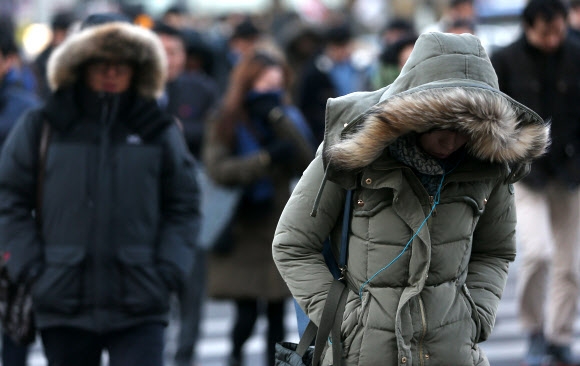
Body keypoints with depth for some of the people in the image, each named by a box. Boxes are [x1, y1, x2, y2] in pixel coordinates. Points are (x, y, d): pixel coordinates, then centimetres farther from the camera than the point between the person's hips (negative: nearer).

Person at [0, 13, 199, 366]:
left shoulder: (160, 132, 5)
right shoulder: (41, 128, 3)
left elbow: (184, 208, 7)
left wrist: (167, 271, -5)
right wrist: (32, 267, -5)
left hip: (140, 310, -1)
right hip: (64, 305, 1)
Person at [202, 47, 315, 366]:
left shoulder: (289, 119, 6)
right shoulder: (227, 122, -1)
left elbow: (306, 160, -9)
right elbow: (217, 168, -14)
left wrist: (278, 117, -14)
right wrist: (267, 159, -21)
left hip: (281, 229, 2)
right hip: (242, 233, -2)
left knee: (276, 314, 2)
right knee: (246, 313, -7)